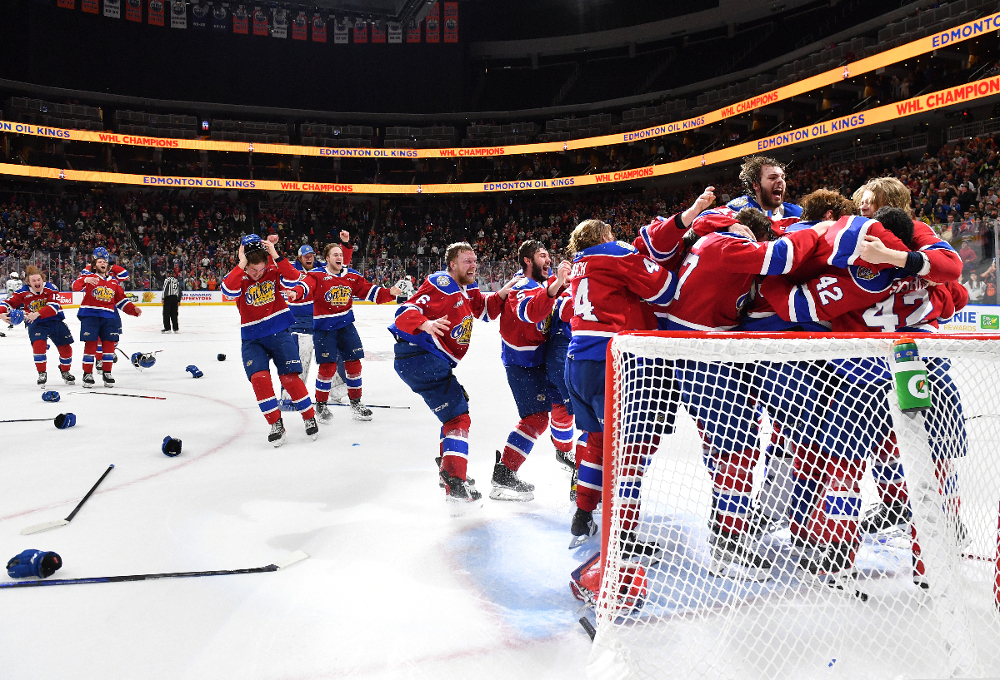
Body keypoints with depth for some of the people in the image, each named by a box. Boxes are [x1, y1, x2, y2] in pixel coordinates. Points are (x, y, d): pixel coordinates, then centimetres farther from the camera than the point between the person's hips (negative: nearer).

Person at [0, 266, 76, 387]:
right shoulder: (23, 293, -9)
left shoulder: (50, 288, -13)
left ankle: (65, 372, 29)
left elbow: (54, 306, -25)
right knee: (39, 345, -24)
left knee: (65, 347, 3)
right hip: (35, 324, -1)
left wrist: (37, 314, -37)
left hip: (55, 321, 1)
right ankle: (41, 374, -9)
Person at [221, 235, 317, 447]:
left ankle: (309, 417, 10)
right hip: (252, 339, 1)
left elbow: (293, 280, -21)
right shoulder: (238, 277, -3)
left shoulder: (274, 271, -3)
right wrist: (241, 265, -27)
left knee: (289, 377, -9)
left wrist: (276, 256, -24)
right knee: (259, 377, -17)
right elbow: (229, 290, -25)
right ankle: (275, 424, -3)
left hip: (279, 333, -1)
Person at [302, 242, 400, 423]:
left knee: (354, 363, 6)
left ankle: (356, 402, 22)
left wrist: (389, 293, -10)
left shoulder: (352, 276, 4)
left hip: (346, 326, 5)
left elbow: (369, 290, 4)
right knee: (328, 367, -7)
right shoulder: (317, 275, -10)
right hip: (323, 328, -5)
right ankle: (321, 404, 13)